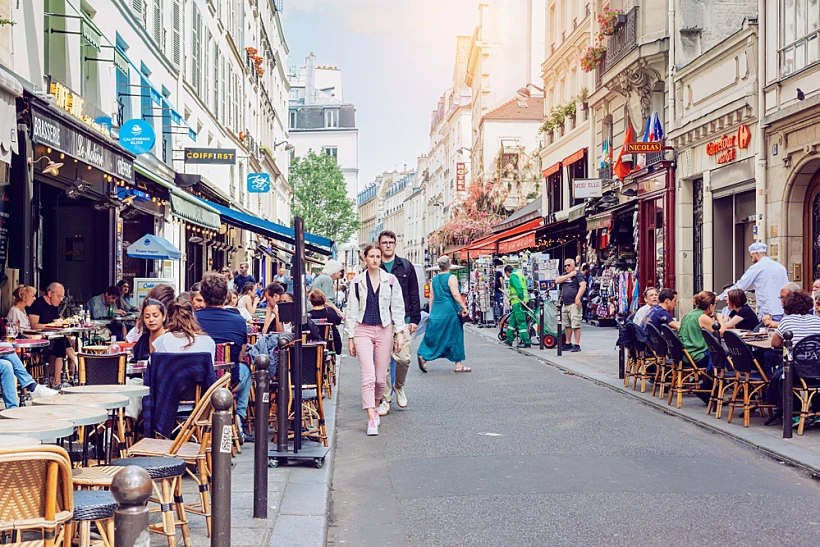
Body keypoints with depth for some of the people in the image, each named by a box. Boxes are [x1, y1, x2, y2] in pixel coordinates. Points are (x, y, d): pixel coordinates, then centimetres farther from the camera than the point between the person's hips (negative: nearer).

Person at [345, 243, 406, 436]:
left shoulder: (390, 280, 4)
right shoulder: (357, 281, 4)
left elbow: (398, 308, 6)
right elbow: (351, 311, 7)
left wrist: (400, 332, -1)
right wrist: (350, 337, 4)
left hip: (384, 331, 1)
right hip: (363, 331, -1)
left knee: (380, 378, 6)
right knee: (368, 376, -13)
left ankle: (375, 407, 32)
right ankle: (372, 419, -15)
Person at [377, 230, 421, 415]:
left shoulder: (406, 266, 8)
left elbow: (414, 295, 8)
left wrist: (415, 319, 2)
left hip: (403, 320, 0)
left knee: (404, 358, -7)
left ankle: (399, 386, 22)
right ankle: (385, 400, 12)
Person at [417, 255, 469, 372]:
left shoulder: (434, 279, 11)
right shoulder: (451, 278, -7)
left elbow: (432, 296, 14)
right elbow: (455, 294, -16)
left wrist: (431, 312, 19)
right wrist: (464, 307, -13)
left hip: (436, 310, 5)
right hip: (450, 310, -5)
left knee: (433, 335, 9)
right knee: (455, 336, 2)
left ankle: (423, 356, -9)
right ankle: (459, 364, 7)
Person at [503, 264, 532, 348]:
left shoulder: (513, 275, -8)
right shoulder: (519, 274, 22)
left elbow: (518, 287, -21)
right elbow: (524, 287, 18)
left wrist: (521, 299, -22)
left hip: (518, 302, -10)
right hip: (521, 301, 10)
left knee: (521, 321, -9)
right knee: (513, 320, 18)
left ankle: (527, 342, -10)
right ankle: (509, 340, 27)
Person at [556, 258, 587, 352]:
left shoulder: (578, 274, -4)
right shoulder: (565, 275, 19)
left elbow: (583, 285, -17)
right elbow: (557, 280, 3)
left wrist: (578, 298, -24)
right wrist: (569, 275, -4)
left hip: (574, 304, -8)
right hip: (565, 304, 8)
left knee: (576, 325, -9)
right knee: (567, 325, 14)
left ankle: (577, 345, -8)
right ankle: (568, 344, 23)